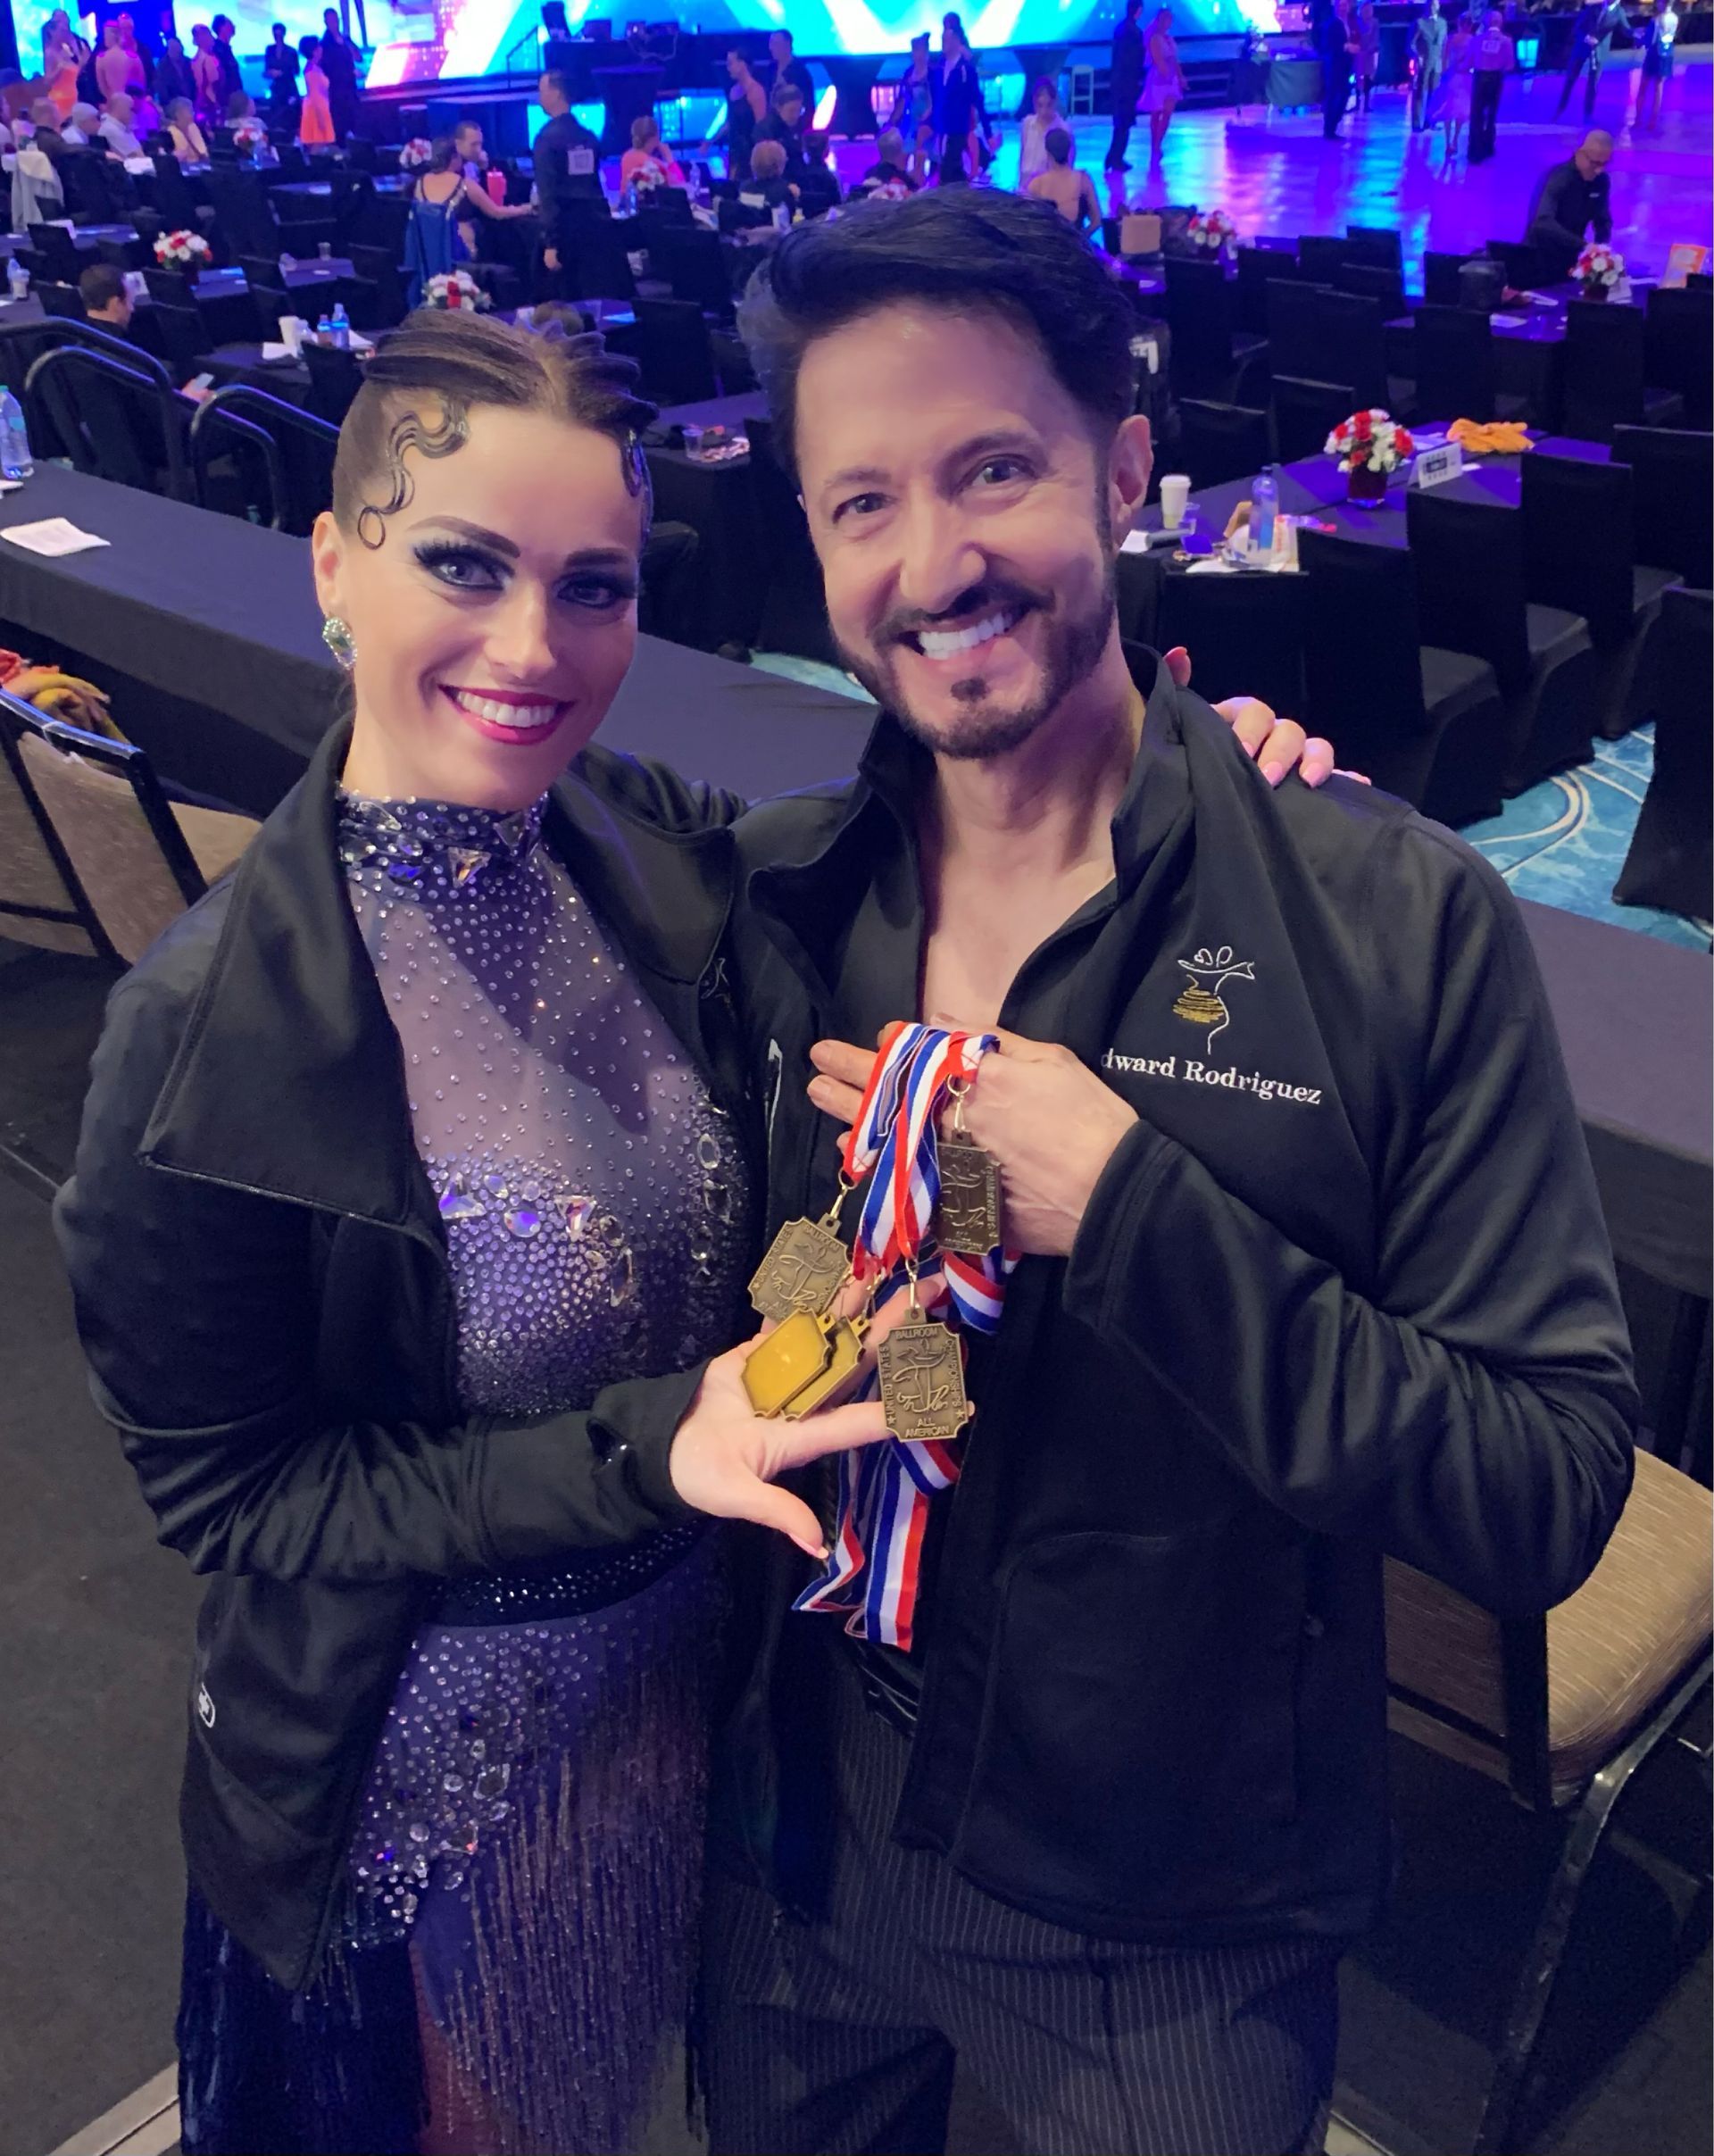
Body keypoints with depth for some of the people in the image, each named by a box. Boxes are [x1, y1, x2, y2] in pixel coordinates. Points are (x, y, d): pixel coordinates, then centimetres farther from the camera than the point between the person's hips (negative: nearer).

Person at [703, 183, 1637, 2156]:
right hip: (797, 1846, 3)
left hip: (1181, 1935, -3)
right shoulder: (760, 901, -8)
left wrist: (1138, 1213, -30)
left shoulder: (1404, 926, -20)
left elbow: (1549, 1504, -21)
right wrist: (814, 1230, -16)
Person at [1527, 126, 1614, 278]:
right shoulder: (1559, 177, -21)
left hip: (1569, 260, 6)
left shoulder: (1602, 181, -1)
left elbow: (1603, 221, 7)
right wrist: (1583, 245, -45)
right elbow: (1543, 223, -37)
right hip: (1540, 258, -6)